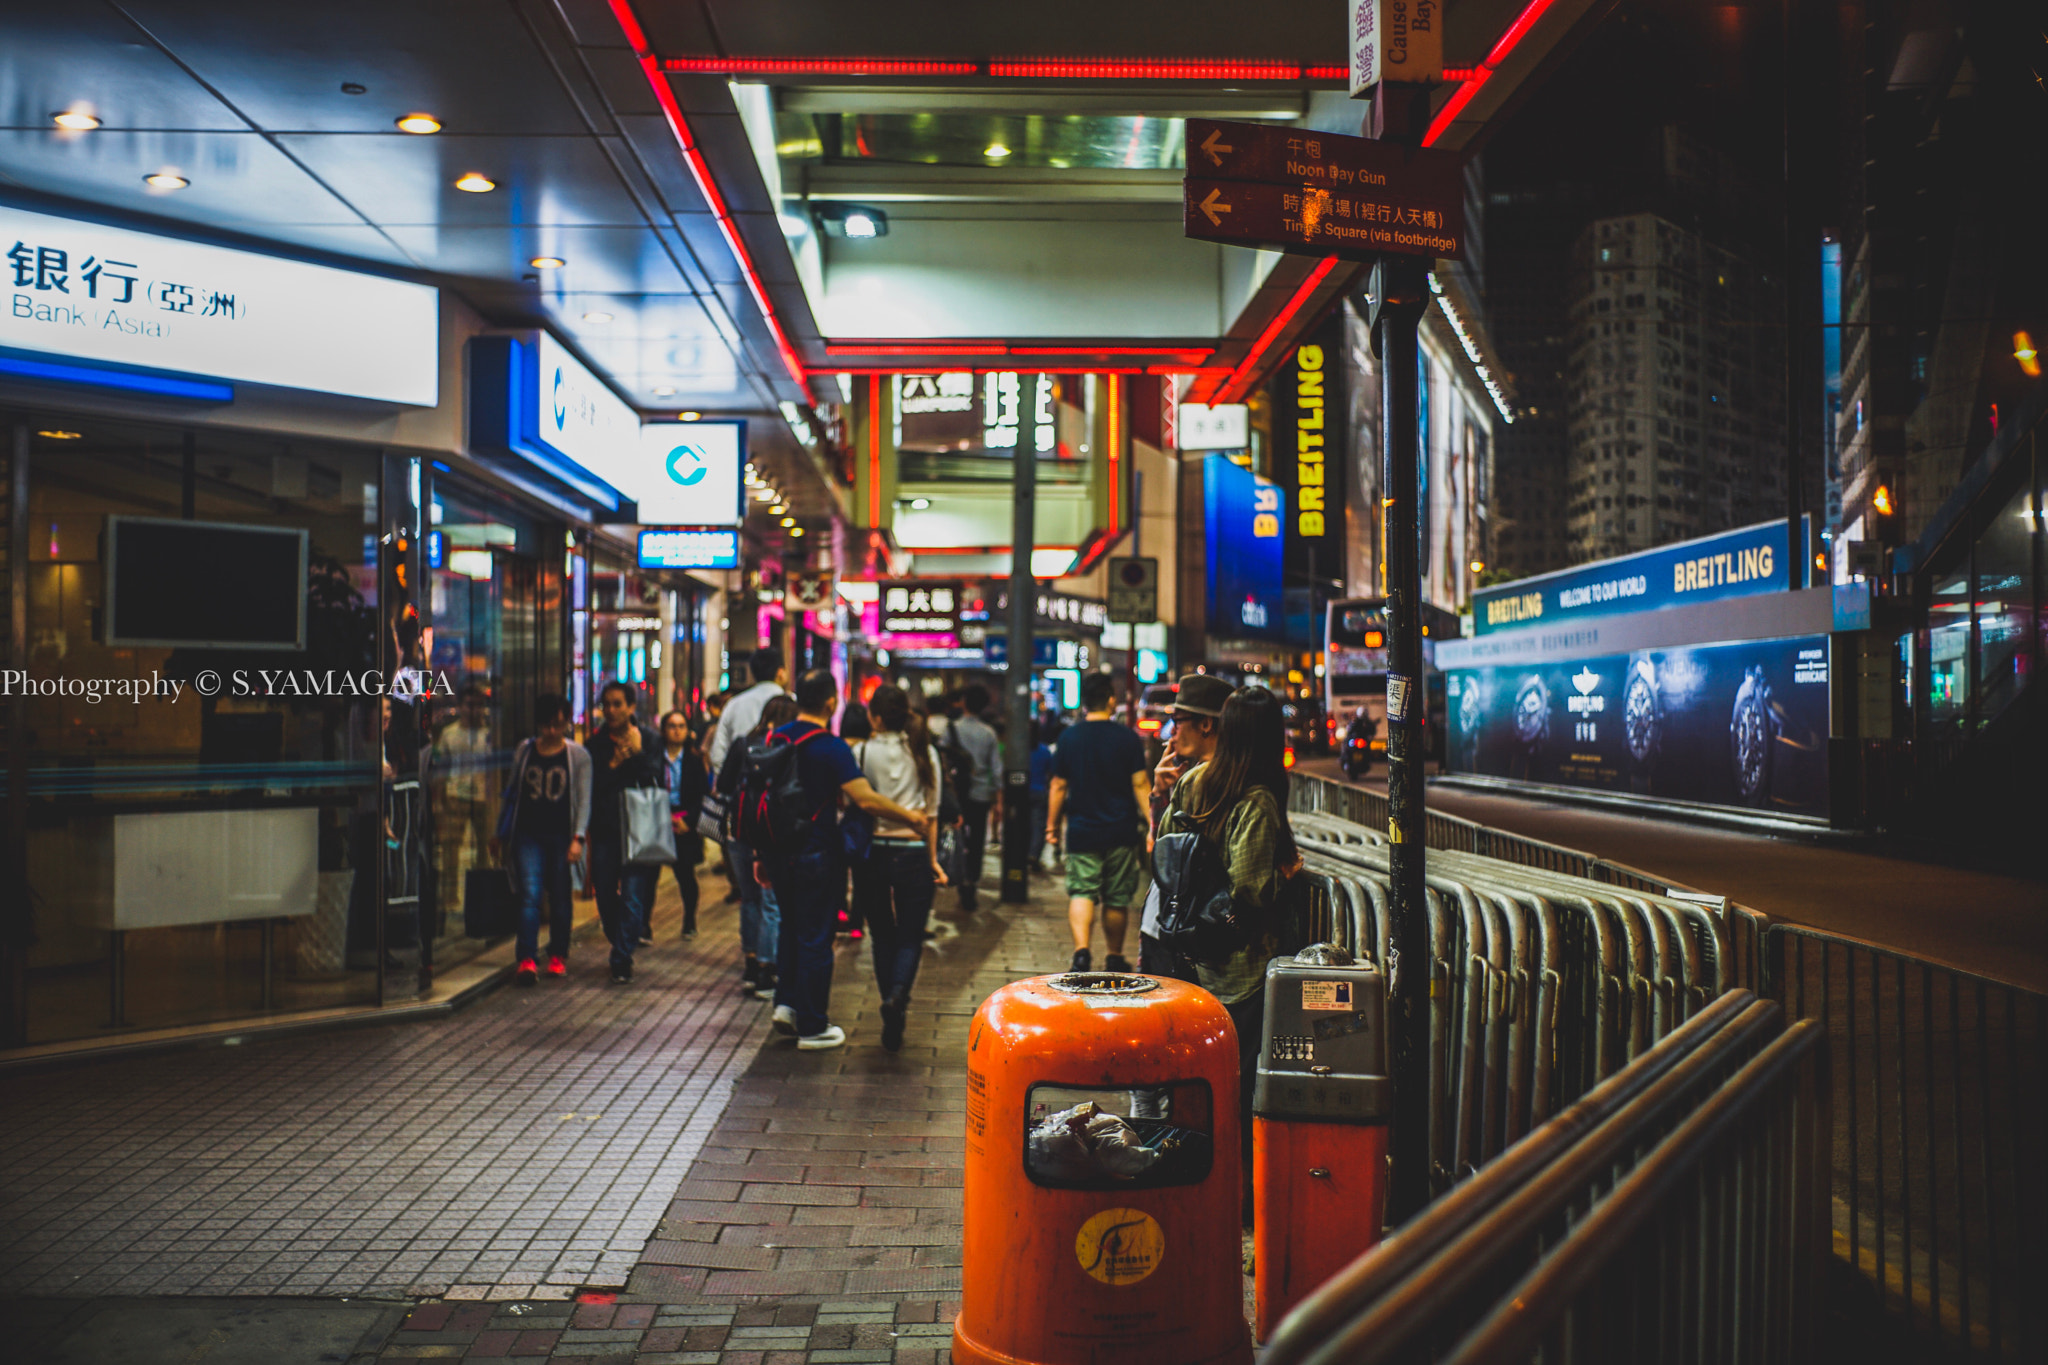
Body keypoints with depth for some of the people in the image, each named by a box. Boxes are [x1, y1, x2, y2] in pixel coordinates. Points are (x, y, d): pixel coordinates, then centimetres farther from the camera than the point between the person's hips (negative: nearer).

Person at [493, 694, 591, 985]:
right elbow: (511, 794, 17)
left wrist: (578, 838, -12)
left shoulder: (578, 755, 3)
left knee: (560, 898, 6)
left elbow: (584, 799, -1)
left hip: (562, 836, -1)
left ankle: (558, 956, 20)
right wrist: (500, 835, 18)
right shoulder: (524, 751, 9)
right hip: (528, 834, 1)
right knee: (529, 895, -10)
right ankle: (527, 961, -15)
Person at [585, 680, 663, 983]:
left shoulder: (648, 739, 2)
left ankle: (622, 958, -2)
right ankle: (621, 948, 30)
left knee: (633, 898, -9)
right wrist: (614, 763, -12)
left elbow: (654, 779, -8)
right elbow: (591, 785, -1)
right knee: (605, 896, 8)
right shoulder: (597, 742, 8)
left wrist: (636, 753, -15)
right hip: (605, 829, 3)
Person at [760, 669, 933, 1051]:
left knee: (792, 929, 22)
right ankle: (812, 1027, 9)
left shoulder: (776, 738, 5)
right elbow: (866, 799, -24)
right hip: (817, 853, -6)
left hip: (780, 852, 6)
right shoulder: (830, 747, -17)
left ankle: (787, 1002, 16)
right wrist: (911, 817, -11)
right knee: (816, 937, 2)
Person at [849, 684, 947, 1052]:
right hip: (913, 853, 0)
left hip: (872, 852, 0)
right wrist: (933, 860, 10)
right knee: (911, 937, 7)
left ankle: (892, 1021, 12)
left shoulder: (862, 752, -3)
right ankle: (898, 994, -22)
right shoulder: (926, 752, 2)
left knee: (882, 937, 12)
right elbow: (931, 812, 4)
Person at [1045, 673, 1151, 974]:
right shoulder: (1128, 738, -5)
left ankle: (1081, 951, -23)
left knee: (1081, 893, -1)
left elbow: (1058, 786, 5)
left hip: (1082, 832, 0)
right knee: (1117, 899, 11)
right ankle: (1114, 959, 22)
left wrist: (1052, 825, 15)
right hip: (1121, 833, 0)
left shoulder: (1069, 738, 1)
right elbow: (1141, 785, -6)